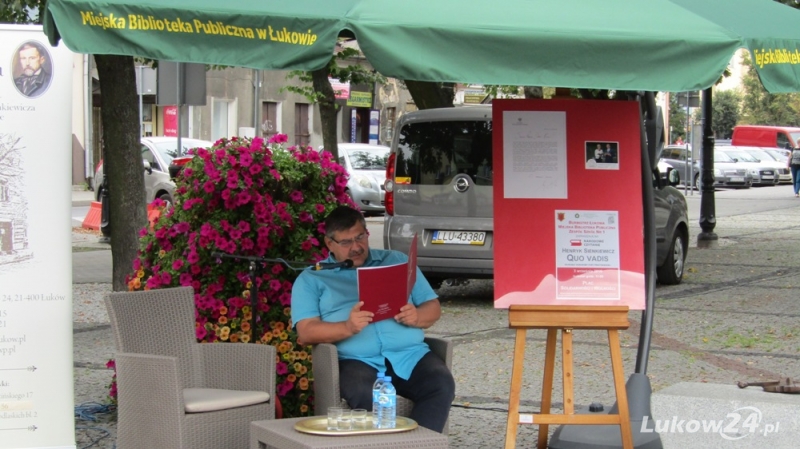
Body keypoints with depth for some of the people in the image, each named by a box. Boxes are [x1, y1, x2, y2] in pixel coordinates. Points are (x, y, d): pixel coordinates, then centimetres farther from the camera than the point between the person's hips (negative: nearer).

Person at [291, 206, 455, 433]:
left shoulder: (397, 261, 23)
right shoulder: (311, 279, 15)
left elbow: (433, 307, 19)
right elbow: (306, 332, 1)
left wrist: (416, 317, -6)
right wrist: (347, 327, -18)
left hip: (411, 355, 3)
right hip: (357, 361, -2)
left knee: (441, 385, -29)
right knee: (365, 394, -37)